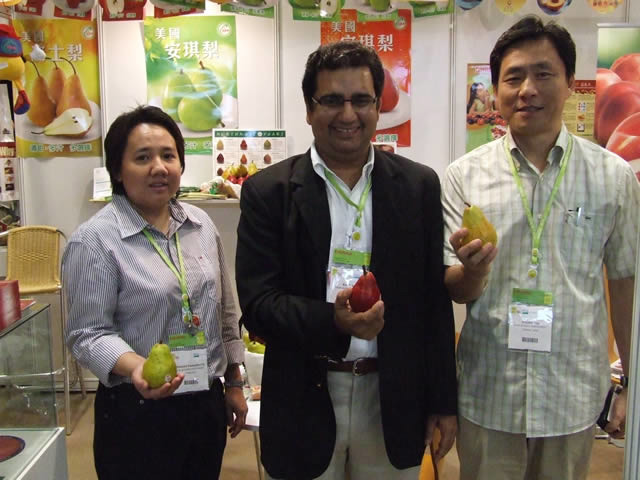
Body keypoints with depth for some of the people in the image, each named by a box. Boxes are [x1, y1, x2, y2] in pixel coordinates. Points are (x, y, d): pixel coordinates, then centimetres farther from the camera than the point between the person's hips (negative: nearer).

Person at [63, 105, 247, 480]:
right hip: (138, 413, -5)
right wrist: (134, 367, -31)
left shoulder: (202, 224, 3)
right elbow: (87, 333, -13)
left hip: (208, 402, 5)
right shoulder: (94, 241, -13)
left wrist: (234, 383, 12)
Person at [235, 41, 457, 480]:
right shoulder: (269, 191, -6)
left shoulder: (419, 185, -1)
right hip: (305, 400, -1)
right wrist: (333, 320, -27)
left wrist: (443, 401, 4)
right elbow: (257, 303, -9)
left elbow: (435, 301, 2)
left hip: (394, 400, 2)